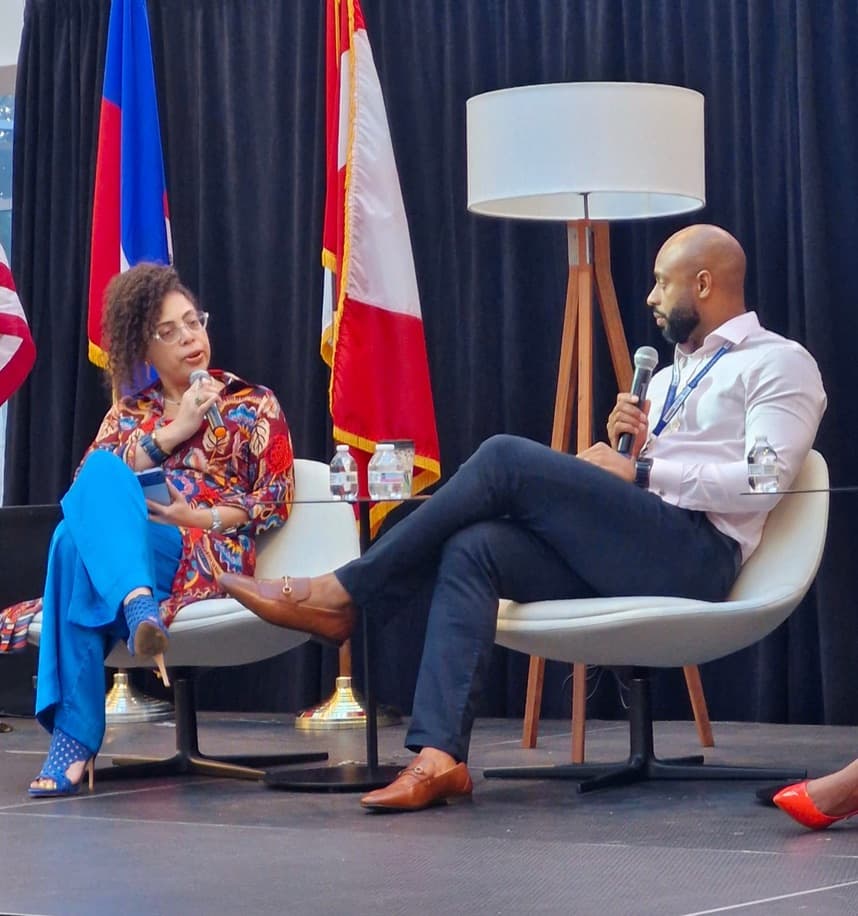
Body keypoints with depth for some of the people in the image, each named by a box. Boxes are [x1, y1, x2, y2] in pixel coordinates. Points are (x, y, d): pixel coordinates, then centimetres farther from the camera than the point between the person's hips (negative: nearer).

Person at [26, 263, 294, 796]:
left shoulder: (253, 405, 15)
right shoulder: (130, 413, 23)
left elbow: (277, 501, 5)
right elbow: (89, 486, 5)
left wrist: (196, 516, -10)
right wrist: (169, 434, -3)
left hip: (211, 558, -3)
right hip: (126, 551, 3)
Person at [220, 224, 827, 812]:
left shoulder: (779, 363, 3)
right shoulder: (668, 377, 29)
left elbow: (764, 480, -13)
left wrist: (642, 470, -11)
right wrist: (623, 443, 6)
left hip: (696, 555, -8)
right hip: (630, 552, 8)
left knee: (506, 458, -19)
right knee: (472, 550, -17)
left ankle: (341, 596, -14)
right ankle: (439, 755, -31)